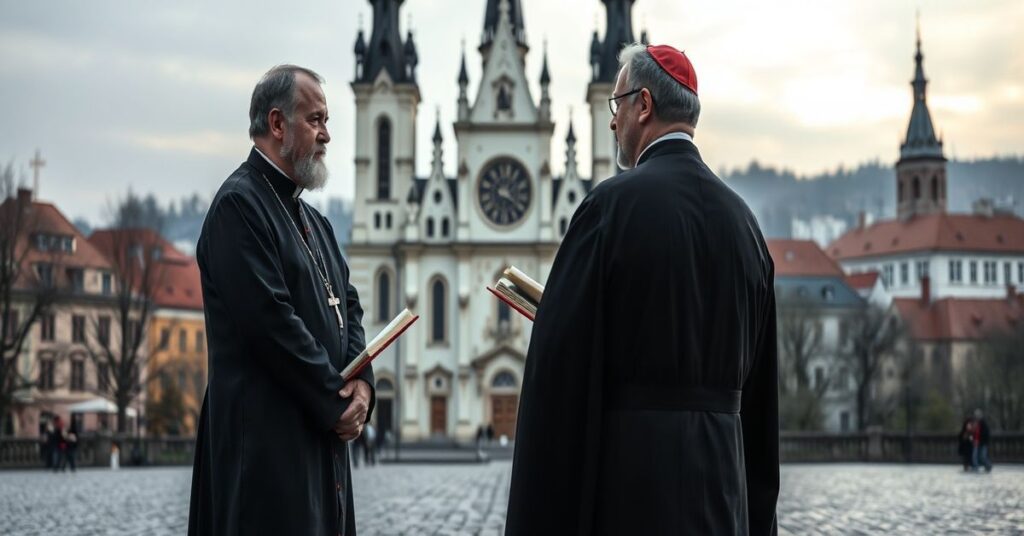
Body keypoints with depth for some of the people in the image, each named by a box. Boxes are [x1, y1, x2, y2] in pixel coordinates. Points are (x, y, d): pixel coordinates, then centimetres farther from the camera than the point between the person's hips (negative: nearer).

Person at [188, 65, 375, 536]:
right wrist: (337, 401, -12)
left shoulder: (312, 220, 19)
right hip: (268, 438, -9)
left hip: (322, 431, 9)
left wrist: (362, 382, -2)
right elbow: (270, 320, -18)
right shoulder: (239, 204, -11)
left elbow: (348, 304, 17)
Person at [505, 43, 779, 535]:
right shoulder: (740, 217, 10)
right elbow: (759, 385, 14)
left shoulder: (615, 203, -9)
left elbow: (560, 365, -13)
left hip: (628, 477, -6)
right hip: (722, 488, 6)